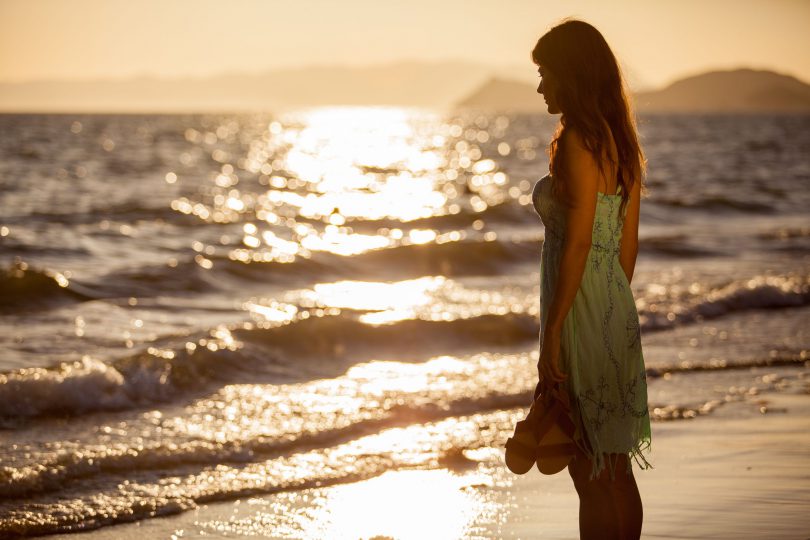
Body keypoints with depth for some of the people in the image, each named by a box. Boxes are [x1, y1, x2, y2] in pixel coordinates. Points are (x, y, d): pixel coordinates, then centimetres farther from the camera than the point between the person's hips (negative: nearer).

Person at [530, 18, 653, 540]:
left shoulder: (577, 142, -16)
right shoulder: (623, 142, 11)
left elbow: (577, 245, -20)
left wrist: (551, 335, -18)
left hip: (583, 318, -9)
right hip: (617, 313, 9)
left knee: (593, 479, -2)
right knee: (618, 473, 15)